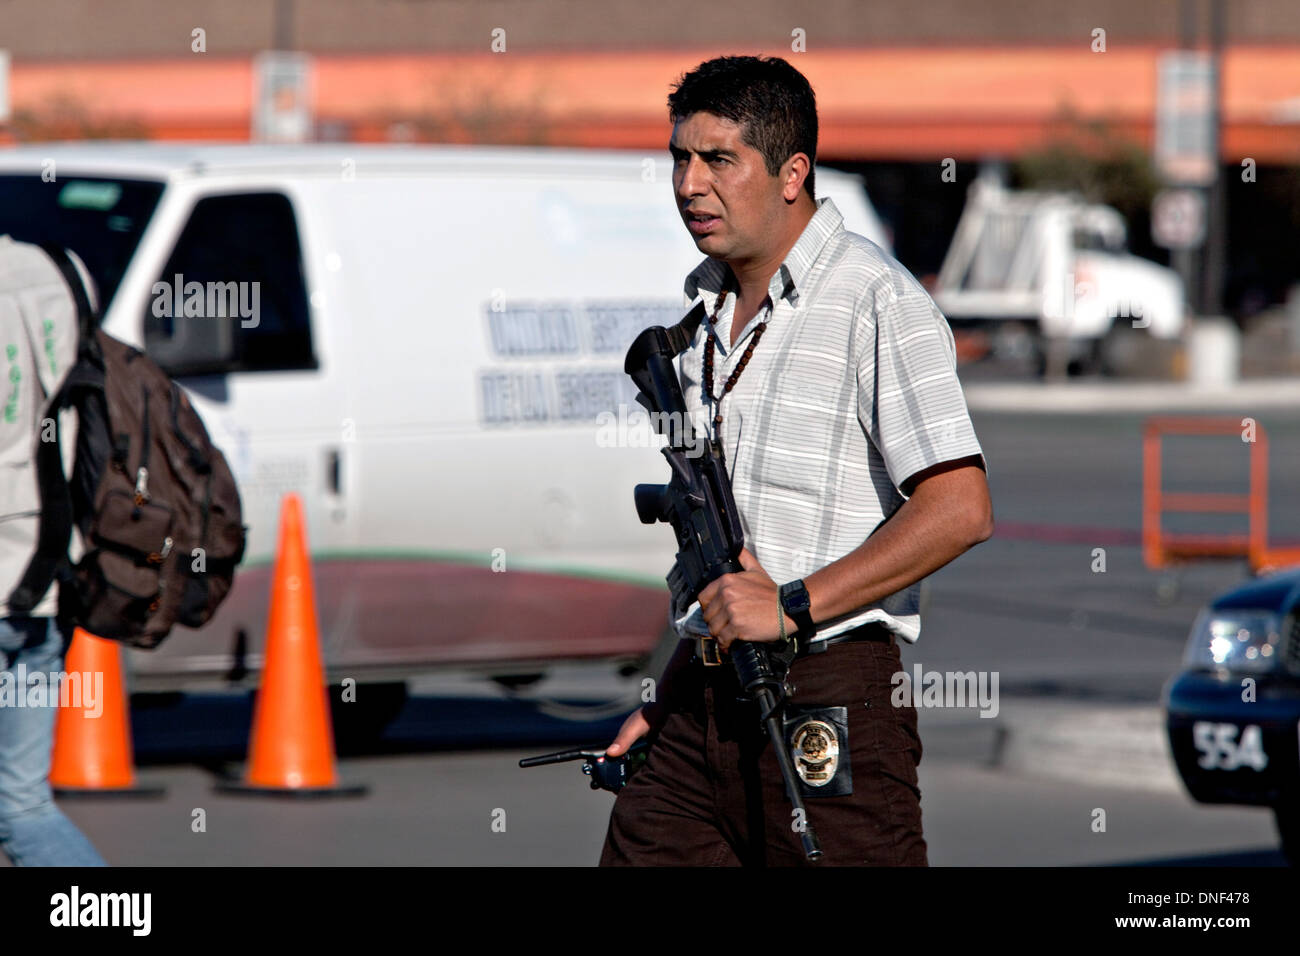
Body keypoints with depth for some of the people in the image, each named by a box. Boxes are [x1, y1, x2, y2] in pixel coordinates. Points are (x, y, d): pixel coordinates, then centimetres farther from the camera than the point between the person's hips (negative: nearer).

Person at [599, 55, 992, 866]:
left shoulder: (878, 303, -11)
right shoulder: (706, 304, 16)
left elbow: (959, 510, -20)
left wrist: (793, 607, -19)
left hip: (828, 709, -7)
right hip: (705, 704, 7)